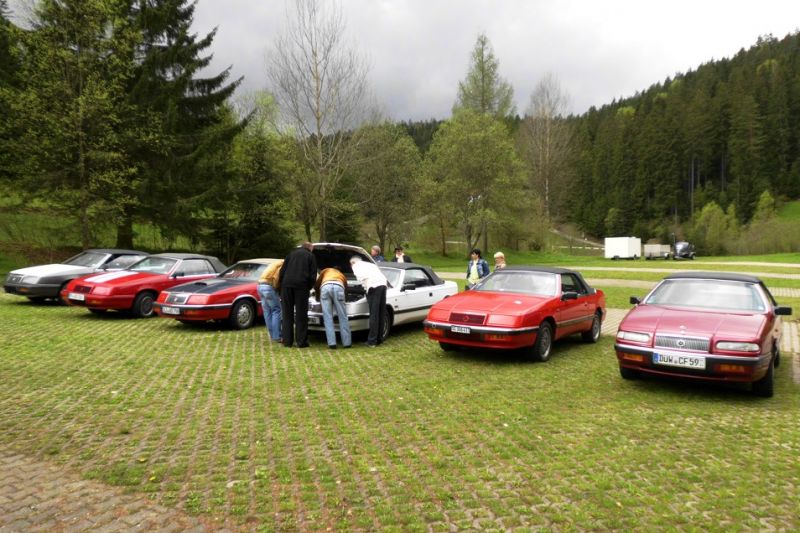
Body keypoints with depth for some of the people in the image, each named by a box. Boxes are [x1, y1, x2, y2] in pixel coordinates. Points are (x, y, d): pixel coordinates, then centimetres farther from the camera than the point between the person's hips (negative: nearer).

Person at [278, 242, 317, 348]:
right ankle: (301, 341, 2)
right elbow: (313, 276, 6)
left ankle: (287, 341, 8)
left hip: (287, 284, 2)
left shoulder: (291, 253, 21)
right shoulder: (310, 256, 14)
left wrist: (281, 284, 16)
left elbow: (282, 270, 12)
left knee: (287, 313, 8)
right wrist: (309, 287, 16)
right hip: (301, 285, -2)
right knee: (301, 314, 3)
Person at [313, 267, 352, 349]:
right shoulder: (342, 276, 41)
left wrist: (318, 297, 49)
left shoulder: (326, 271, 40)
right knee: (343, 317, 6)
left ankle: (332, 343, -4)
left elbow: (316, 285, 33)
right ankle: (347, 343, 7)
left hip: (325, 287, 0)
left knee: (328, 318, 2)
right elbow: (345, 288, 40)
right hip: (338, 287, 0)